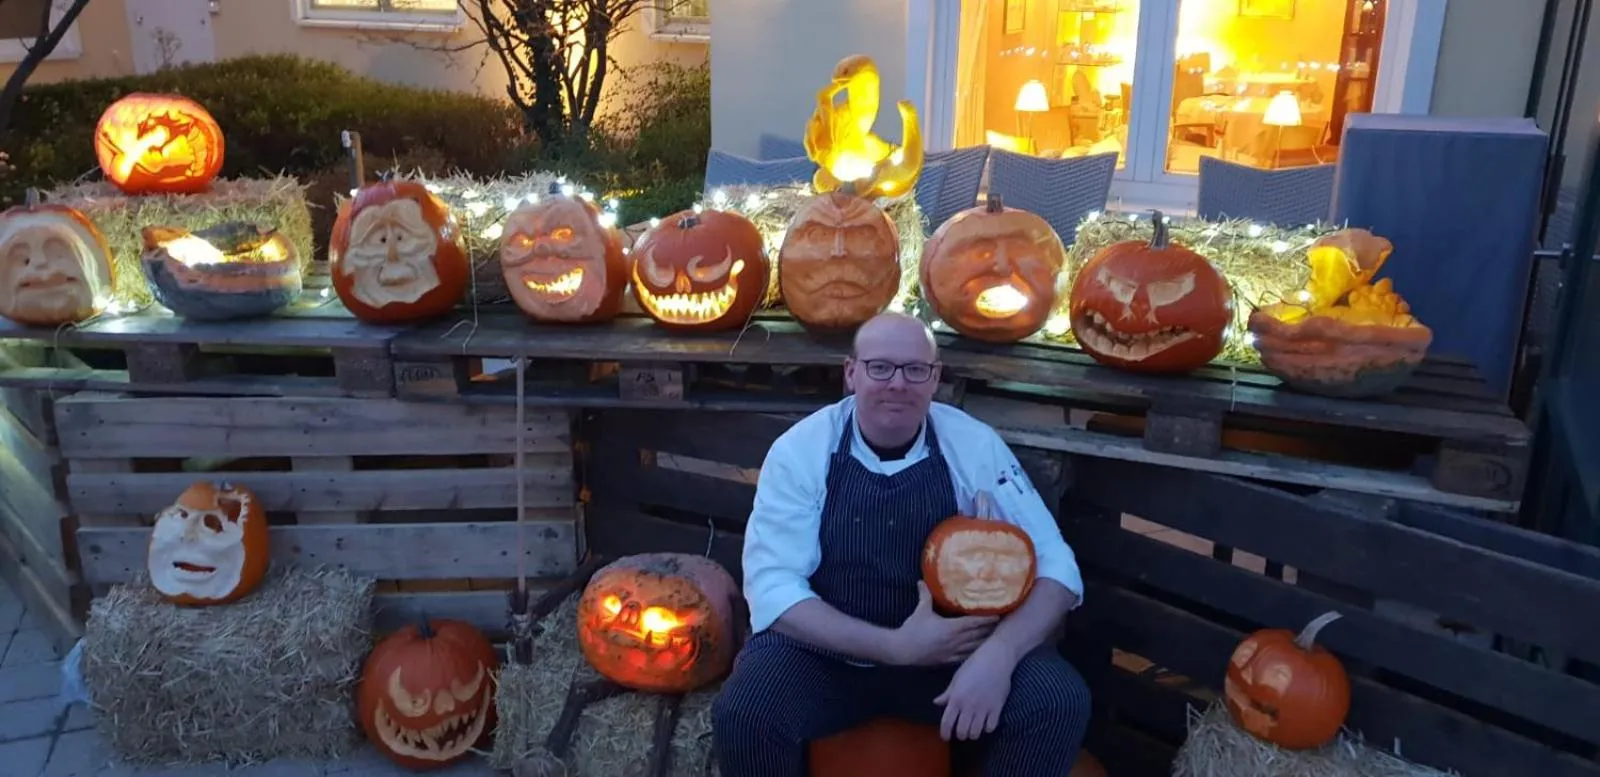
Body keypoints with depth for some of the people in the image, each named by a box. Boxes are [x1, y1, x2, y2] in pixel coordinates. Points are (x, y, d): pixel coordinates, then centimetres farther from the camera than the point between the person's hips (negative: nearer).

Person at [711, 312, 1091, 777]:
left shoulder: (975, 445, -7)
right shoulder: (800, 449, -10)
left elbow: (1054, 564, -9)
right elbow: (772, 587, -15)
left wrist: (997, 654, -28)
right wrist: (897, 647, -25)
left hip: (953, 650, 1)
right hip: (825, 652, -1)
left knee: (1059, 702, -24)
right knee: (742, 714, -29)